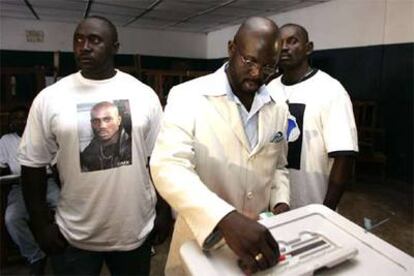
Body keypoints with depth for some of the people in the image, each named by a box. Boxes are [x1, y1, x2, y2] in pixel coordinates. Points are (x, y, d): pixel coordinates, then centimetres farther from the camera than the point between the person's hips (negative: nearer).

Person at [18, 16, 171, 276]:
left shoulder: (144, 95, -5)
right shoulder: (49, 98, -5)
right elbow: (33, 164, 0)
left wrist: (164, 212, 0)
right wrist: (40, 224, -1)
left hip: (136, 230, 1)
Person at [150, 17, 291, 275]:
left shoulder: (279, 109, 1)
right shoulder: (188, 97, -16)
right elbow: (168, 167, -27)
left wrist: (280, 202, -6)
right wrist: (226, 219, -39)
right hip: (200, 243, -4)